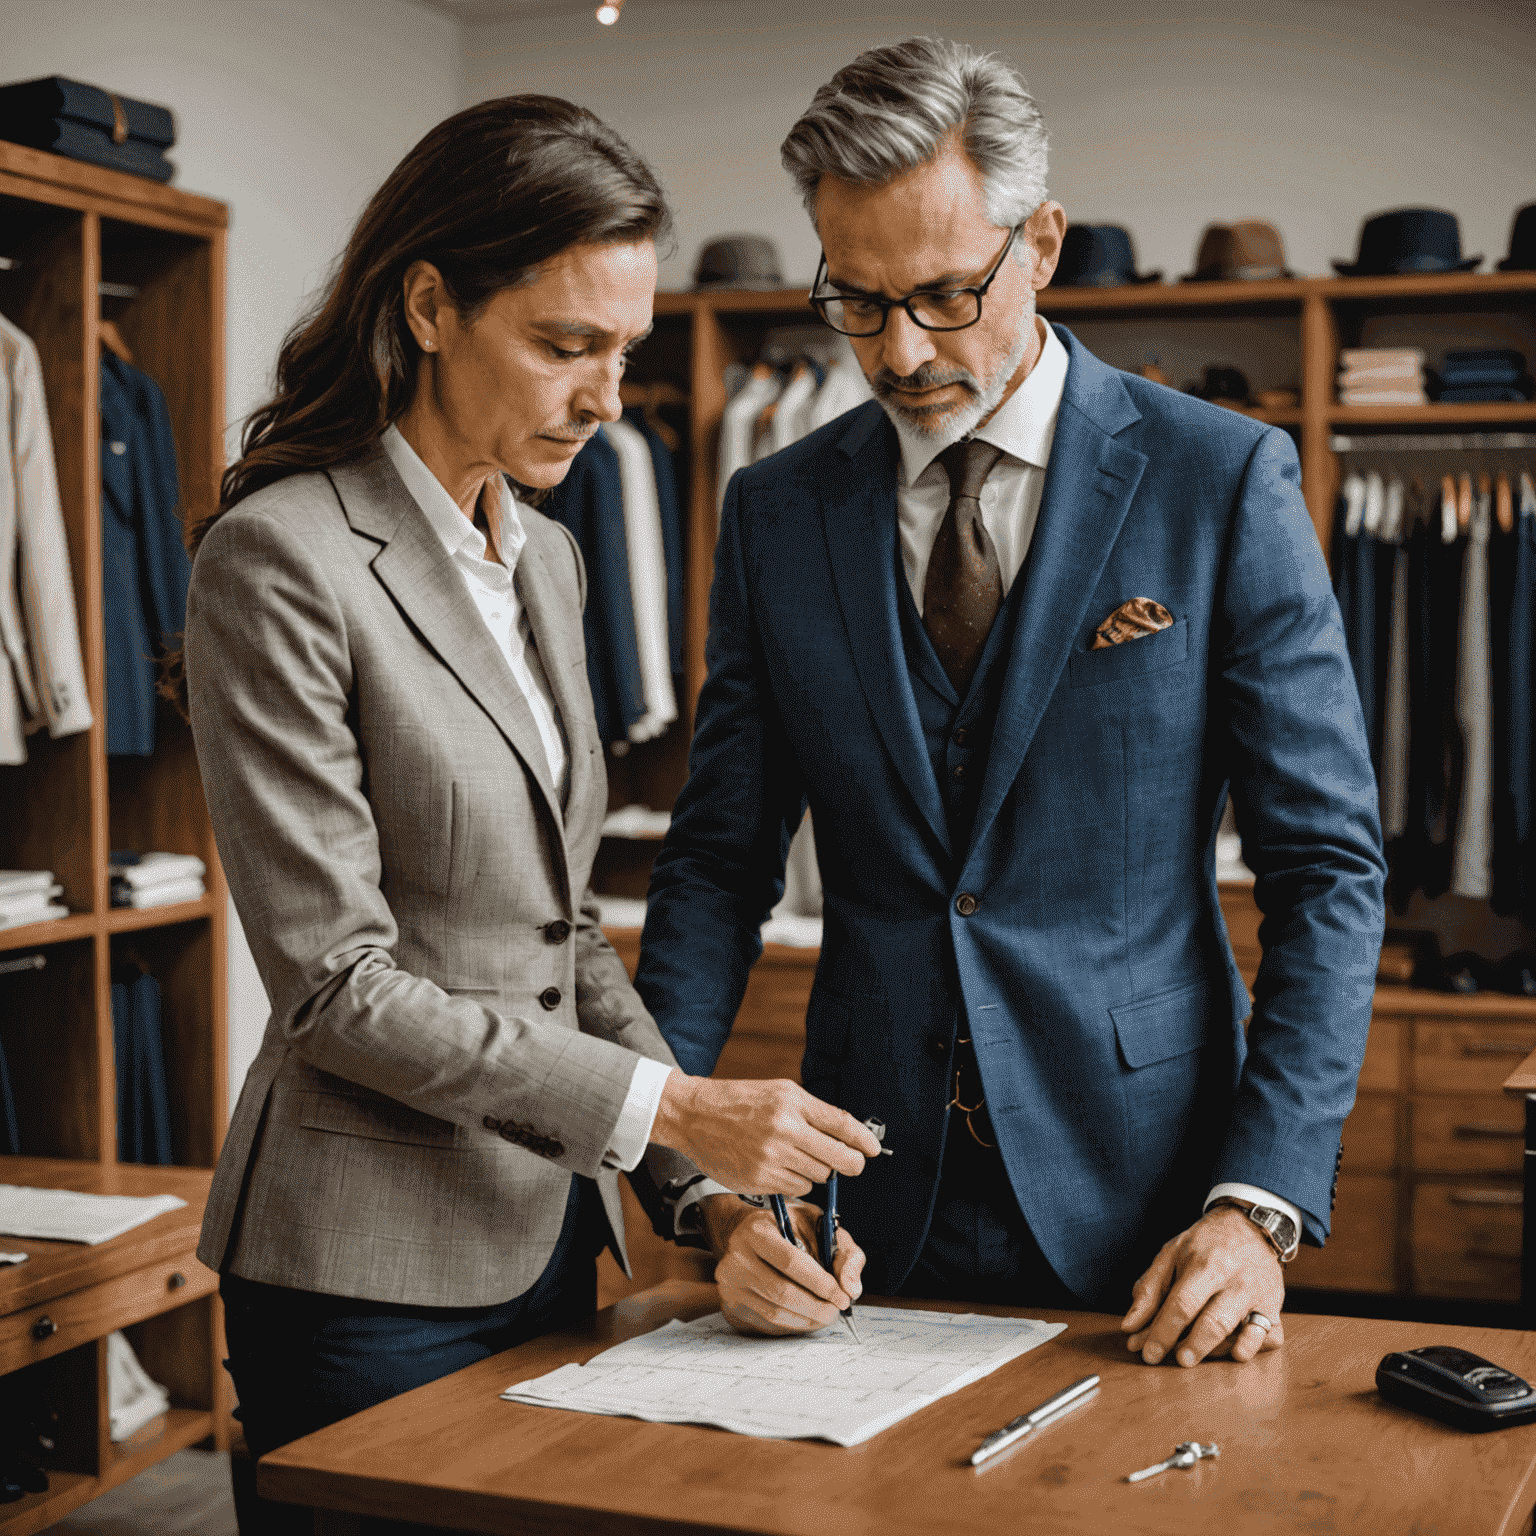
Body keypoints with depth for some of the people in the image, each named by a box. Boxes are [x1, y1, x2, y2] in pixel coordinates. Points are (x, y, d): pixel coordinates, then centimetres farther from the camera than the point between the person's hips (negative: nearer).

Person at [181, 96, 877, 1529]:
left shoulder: (547, 559, 10)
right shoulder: (280, 561, -14)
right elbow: (334, 982, -17)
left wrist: (707, 1184, 2)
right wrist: (668, 1110, -19)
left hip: (550, 1232, 7)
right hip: (372, 1270, -7)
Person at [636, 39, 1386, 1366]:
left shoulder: (1223, 481, -5)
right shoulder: (777, 512, 4)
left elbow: (1327, 867, -5)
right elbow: (720, 860, 6)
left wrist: (1259, 1205, -14)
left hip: (1137, 1212, -2)